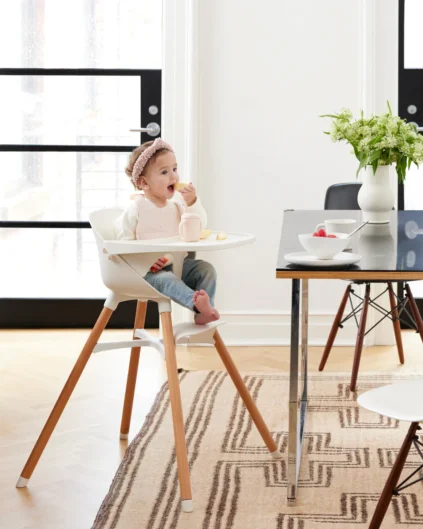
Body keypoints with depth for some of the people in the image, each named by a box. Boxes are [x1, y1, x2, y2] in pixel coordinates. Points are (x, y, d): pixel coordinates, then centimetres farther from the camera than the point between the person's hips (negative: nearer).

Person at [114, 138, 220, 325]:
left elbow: (199, 227, 2)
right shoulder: (135, 209, -7)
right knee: (167, 280, -36)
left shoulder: (177, 204, 8)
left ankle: (204, 312, -25)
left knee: (206, 269, -15)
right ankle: (197, 302, -57)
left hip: (178, 263, 6)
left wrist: (192, 203, -13)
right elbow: (124, 241, -9)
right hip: (150, 271, -6)